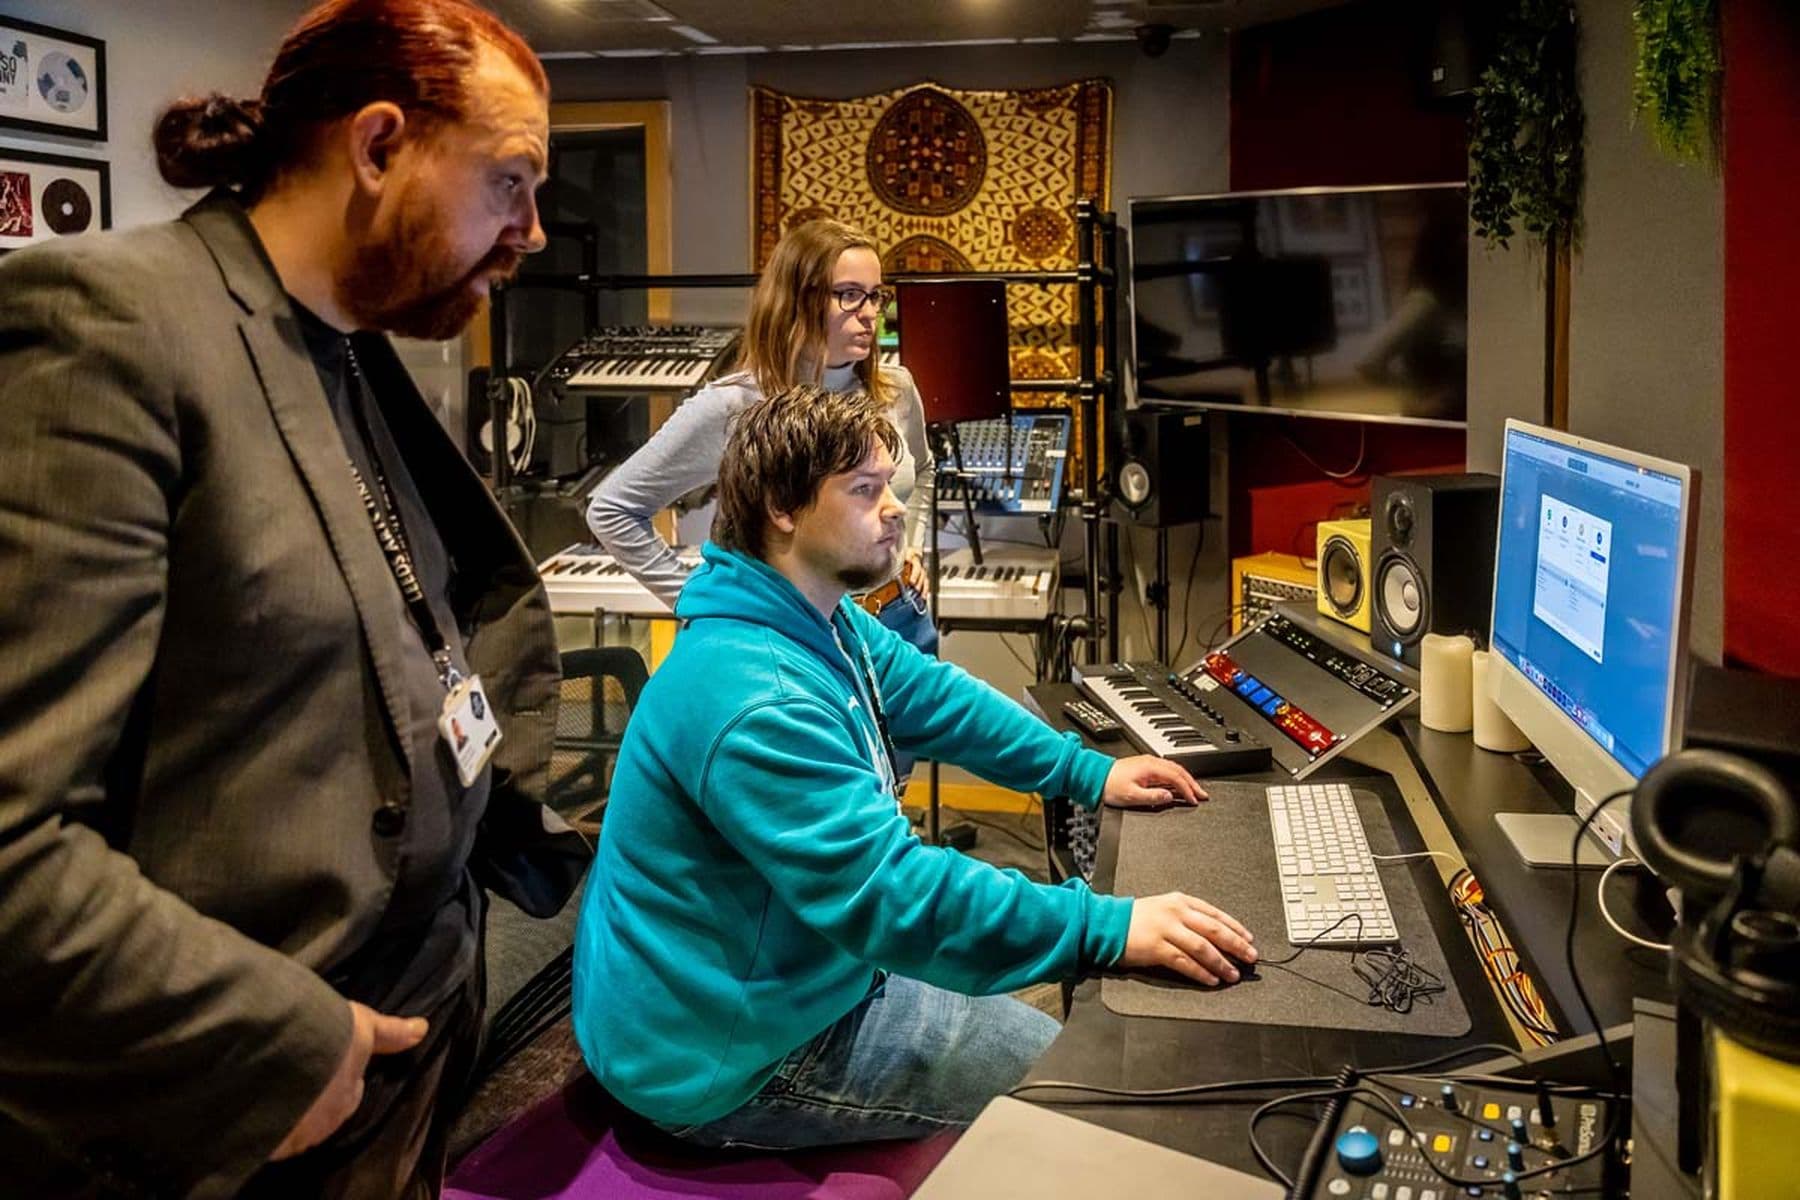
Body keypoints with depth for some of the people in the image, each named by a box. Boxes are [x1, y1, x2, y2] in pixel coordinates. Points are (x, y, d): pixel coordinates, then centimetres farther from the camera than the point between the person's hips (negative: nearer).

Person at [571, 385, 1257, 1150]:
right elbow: (890, 891, -37)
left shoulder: (824, 625, 2)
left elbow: (937, 697, 15)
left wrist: (1088, 774, 8)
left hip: (782, 971, 10)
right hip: (728, 1056, -10)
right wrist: (1110, 928, -36)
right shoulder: (755, 698, -33)